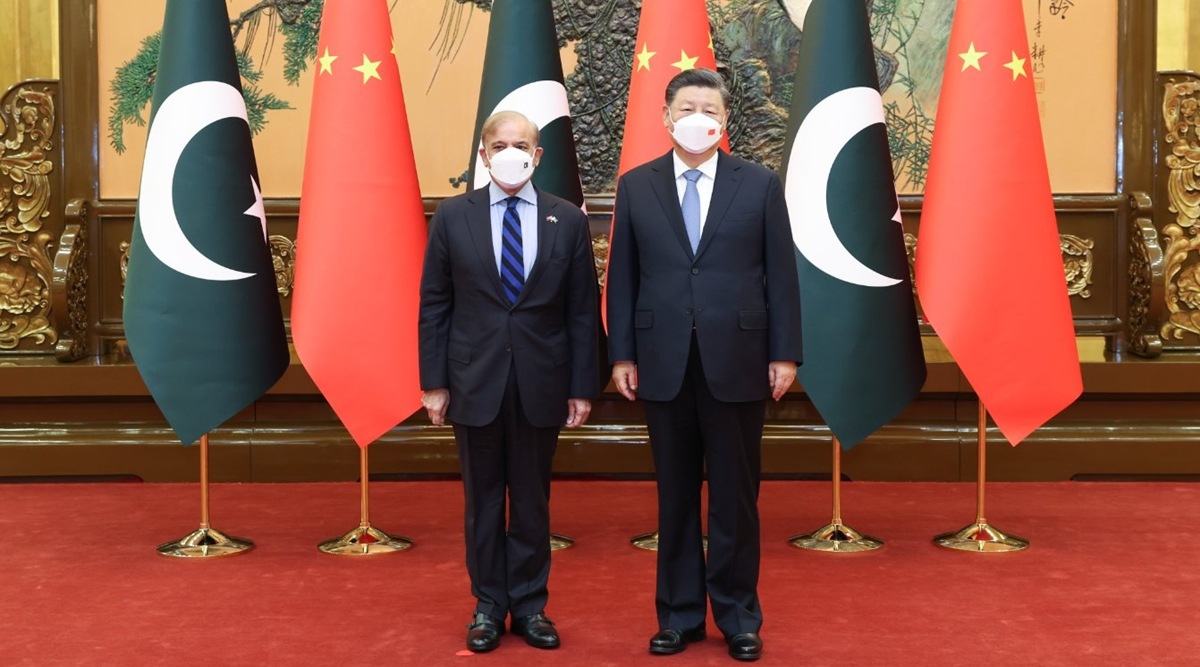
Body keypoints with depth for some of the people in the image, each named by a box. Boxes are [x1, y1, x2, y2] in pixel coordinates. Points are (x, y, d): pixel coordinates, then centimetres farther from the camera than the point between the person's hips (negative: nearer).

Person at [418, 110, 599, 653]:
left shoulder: (568, 220, 2)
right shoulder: (453, 217, 2)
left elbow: (583, 311, 2)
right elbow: (434, 306, 2)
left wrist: (582, 386, -1)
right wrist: (434, 382, -3)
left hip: (541, 383, 0)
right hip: (475, 381, 0)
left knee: (532, 501, 10)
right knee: (483, 500, 9)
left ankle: (529, 606, 22)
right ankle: (488, 606, 22)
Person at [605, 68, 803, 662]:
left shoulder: (760, 184, 3)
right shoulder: (635, 186, 6)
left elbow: (780, 274, 1)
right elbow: (622, 277, 5)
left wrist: (784, 354, -3)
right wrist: (621, 355, 1)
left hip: (736, 363, -1)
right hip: (664, 365, 1)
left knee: (735, 497, 7)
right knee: (675, 497, 10)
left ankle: (738, 618, 20)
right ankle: (679, 614, 23)